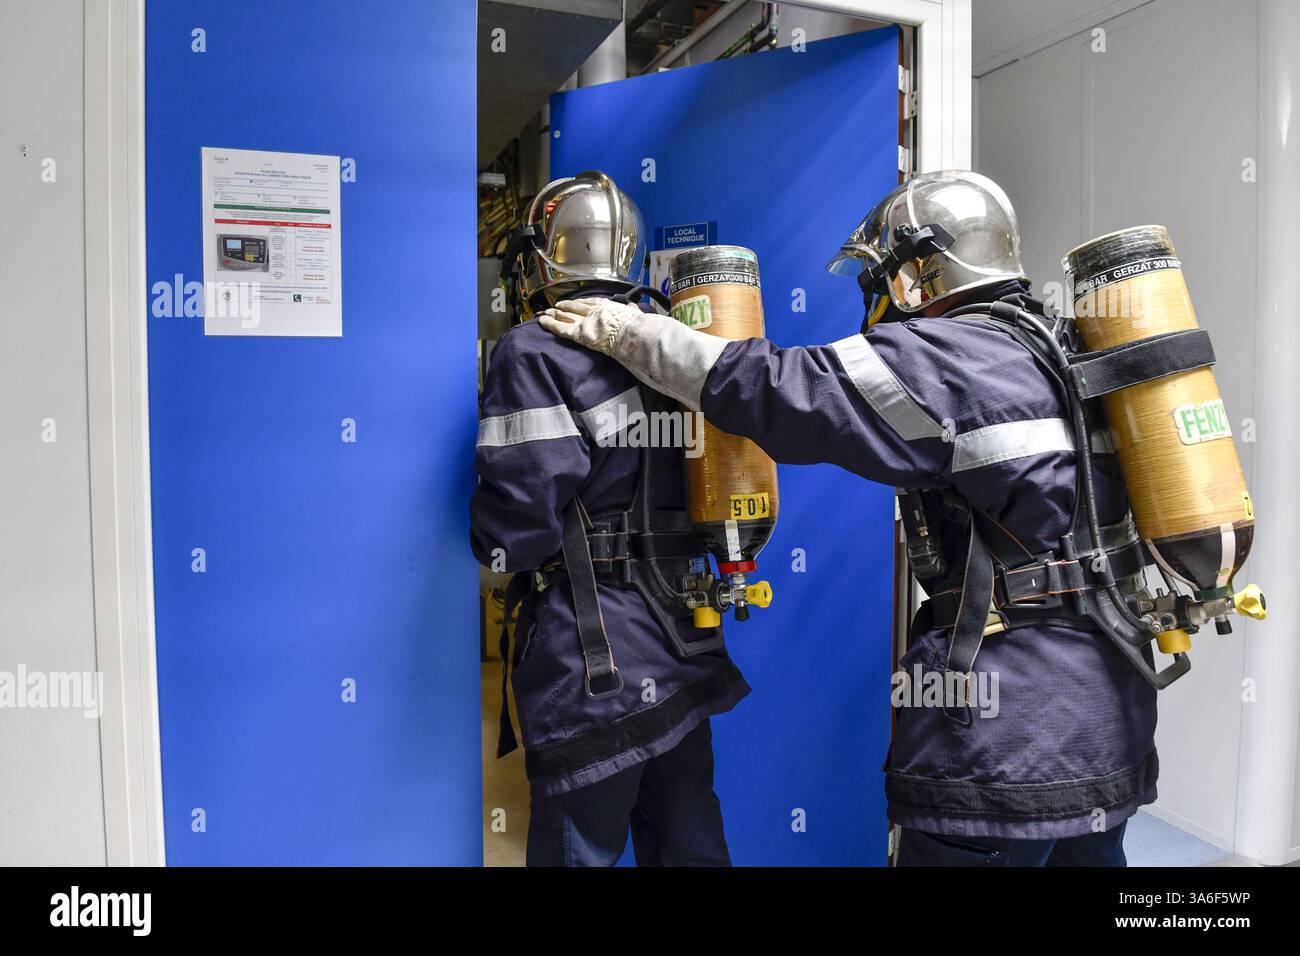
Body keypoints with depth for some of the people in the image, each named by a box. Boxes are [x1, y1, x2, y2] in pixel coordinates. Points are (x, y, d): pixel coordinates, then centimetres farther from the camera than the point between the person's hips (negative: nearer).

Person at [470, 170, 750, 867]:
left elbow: (515, 524, -19)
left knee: (581, 845, 8)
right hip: (685, 646, 7)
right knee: (687, 842, 20)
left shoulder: (536, 352, -13)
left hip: (592, 660, -7)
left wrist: (486, 539, 1)